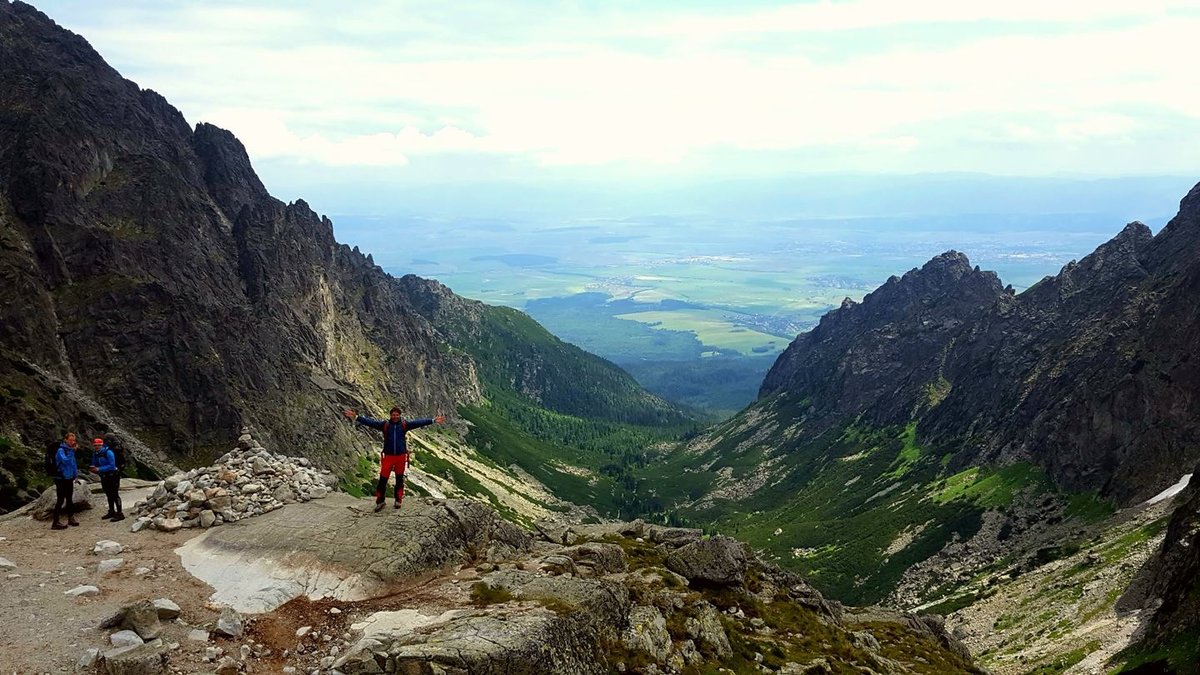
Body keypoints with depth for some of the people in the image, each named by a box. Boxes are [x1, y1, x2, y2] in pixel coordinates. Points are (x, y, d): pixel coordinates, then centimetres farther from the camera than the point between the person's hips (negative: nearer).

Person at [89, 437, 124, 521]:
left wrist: (99, 469, -29)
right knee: (109, 495, 17)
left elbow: (112, 466, -26)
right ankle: (111, 512, 29)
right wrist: (93, 469, -13)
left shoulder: (108, 452, -20)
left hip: (113, 476, -8)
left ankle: (120, 514, -6)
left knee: (115, 495, -8)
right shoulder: (95, 454, 2)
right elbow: (94, 464, 10)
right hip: (104, 477, 8)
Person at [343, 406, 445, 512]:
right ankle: (380, 501, 9)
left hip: (401, 456, 1)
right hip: (388, 456, -1)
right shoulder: (385, 424, -2)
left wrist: (433, 421, -13)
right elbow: (370, 422, -9)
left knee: (399, 479, 11)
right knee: (383, 479, -3)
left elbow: (418, 423, -6)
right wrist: (357, 417, -20)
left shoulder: (404, 424, 0)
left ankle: (398, 500, 24)